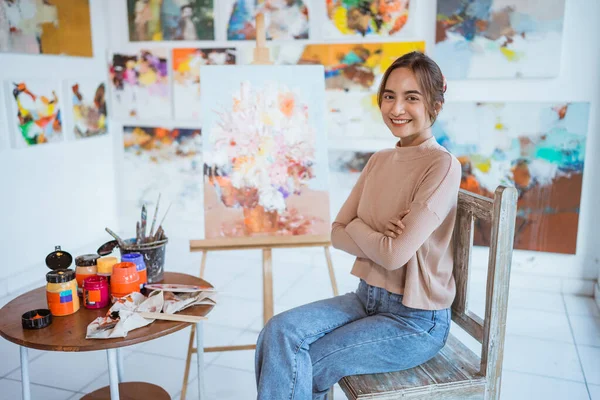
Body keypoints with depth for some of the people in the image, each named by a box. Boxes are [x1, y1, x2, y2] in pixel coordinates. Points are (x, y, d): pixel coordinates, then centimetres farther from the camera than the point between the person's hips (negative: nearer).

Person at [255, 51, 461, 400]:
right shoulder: (379, 161, 6)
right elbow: (338, 234, 3)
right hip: (368, 298, 6)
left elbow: (395, 254, -23)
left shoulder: (443, 166, -16)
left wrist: (357, 227, -5)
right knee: (279, 330, -16)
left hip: (416, 321, -6)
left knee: (295, 368, -13)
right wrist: (378, 240, -15)